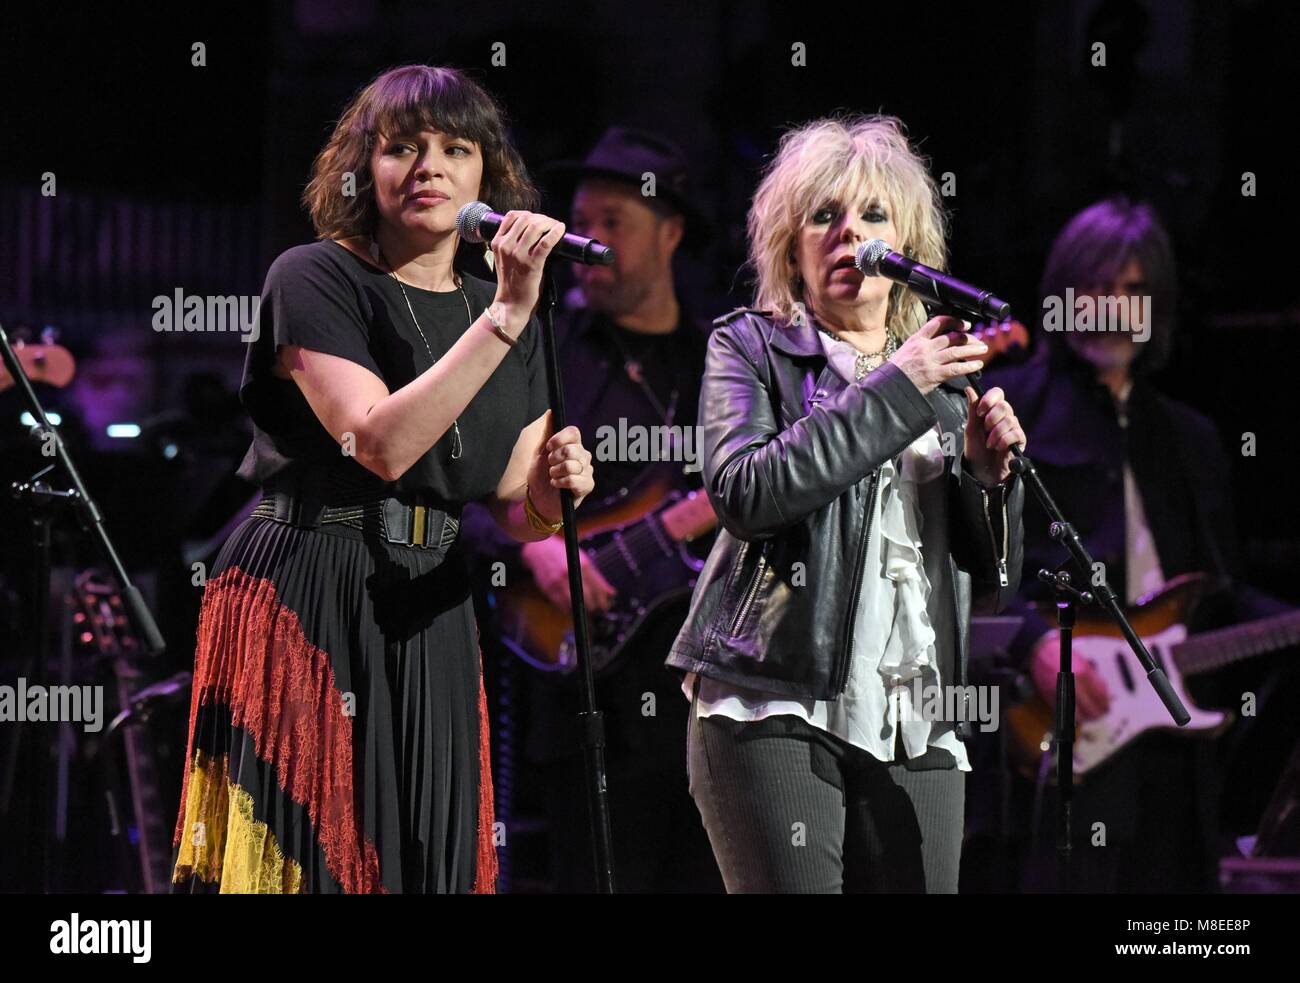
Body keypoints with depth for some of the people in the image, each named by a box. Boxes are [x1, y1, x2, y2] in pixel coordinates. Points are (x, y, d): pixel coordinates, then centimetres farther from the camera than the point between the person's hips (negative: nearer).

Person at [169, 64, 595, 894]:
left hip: (428, 621, 6)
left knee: (421, 855, 5)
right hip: (302, 605, -6)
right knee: (304, 852, -7)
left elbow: (516, 512, 14)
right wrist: (506, 315, -24)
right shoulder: (316, 280, -8)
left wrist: (554, 491, -10)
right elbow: (382, 443, -23)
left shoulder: (499, 314, 11)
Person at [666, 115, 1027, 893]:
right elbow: (744, 492, -13)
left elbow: (991, 585, 18)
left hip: (917, 731, 4)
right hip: (775, 709, -4)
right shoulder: (750, 347, 9)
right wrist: (894, 390, -11)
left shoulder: (944, 380, 19)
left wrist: (990, 474, -1)